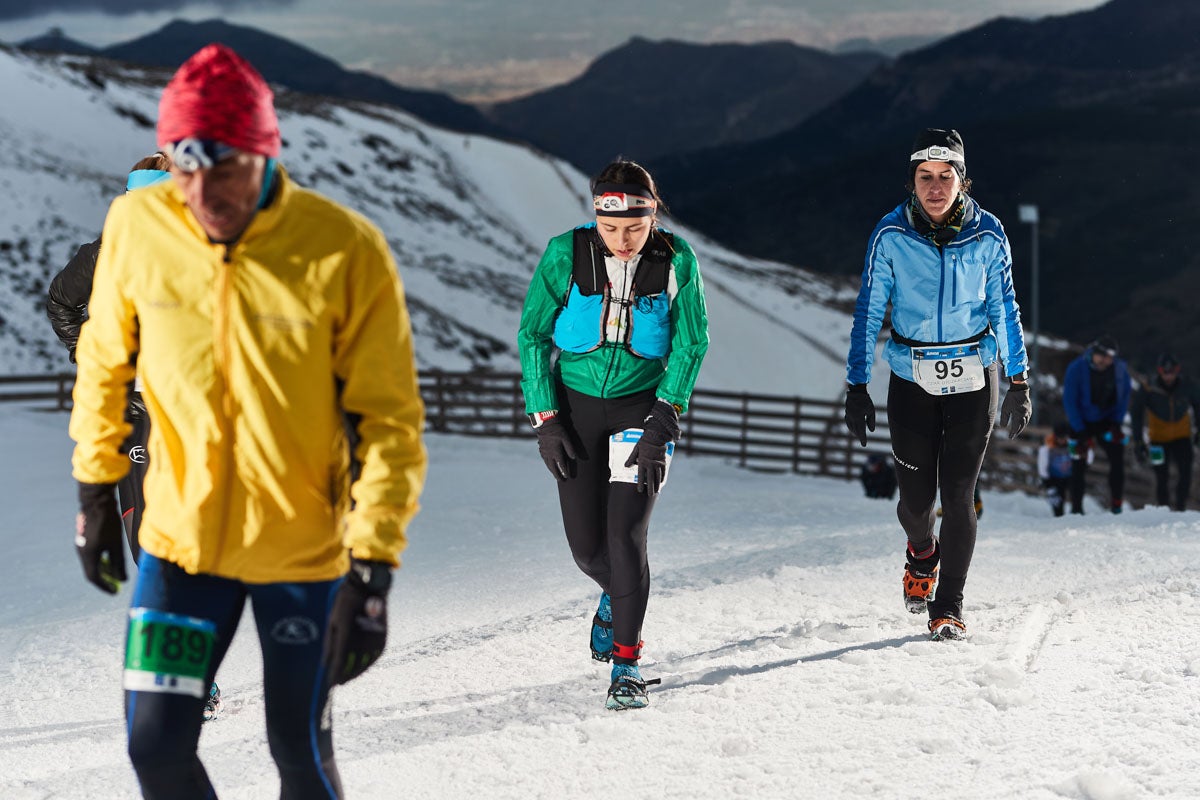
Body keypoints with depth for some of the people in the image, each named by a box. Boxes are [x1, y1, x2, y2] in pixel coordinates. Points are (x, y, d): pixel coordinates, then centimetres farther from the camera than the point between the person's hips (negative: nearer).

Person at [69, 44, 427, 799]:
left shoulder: (347, 252, -18)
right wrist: (96, 488, 13)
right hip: (180, 539, 2)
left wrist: (373, 570, -17)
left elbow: (391, 424, -13)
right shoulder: (137, 225, -9)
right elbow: (104, 361, 9)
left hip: (306, 547, -2)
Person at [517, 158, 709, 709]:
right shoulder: (565, 254, -13)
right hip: (575, 403, 1)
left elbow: (691, 343, -5)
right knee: (585, 542, 3)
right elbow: (532, 336, -4)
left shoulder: (676, 261, -13)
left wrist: (665, 418, -14)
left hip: (642, 402, -1)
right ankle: (616, 595, 38)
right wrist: (544, 419, -8)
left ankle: (626, 663, -2)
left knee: (626, 533, -13)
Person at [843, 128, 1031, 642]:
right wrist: (857, 387, -3)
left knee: (958, 495, -5)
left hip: (973, 378, 0)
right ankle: (921, 553, 37)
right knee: (916, 499, 1)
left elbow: (1005, 310, 5)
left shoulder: (987, 235, -5)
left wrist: (1019, 382, 1)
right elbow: (868, 312, 0)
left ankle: (948, 606, 8)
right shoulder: (891, 235, -6)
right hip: (912, 380, 0)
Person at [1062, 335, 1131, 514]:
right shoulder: (1076, 369, -19)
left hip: (1106, 421, 2)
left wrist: (1115, 425, -11)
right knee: (1079, 465, -5)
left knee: (1117, 459, -9)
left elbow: (1123, 398, 1)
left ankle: (1116, 506, -2)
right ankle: (1076, 508, 3)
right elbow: (1069, 402, -14)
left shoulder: (1120, 370, -12)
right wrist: (1080, 432, -18)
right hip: (1081, 423, -2)